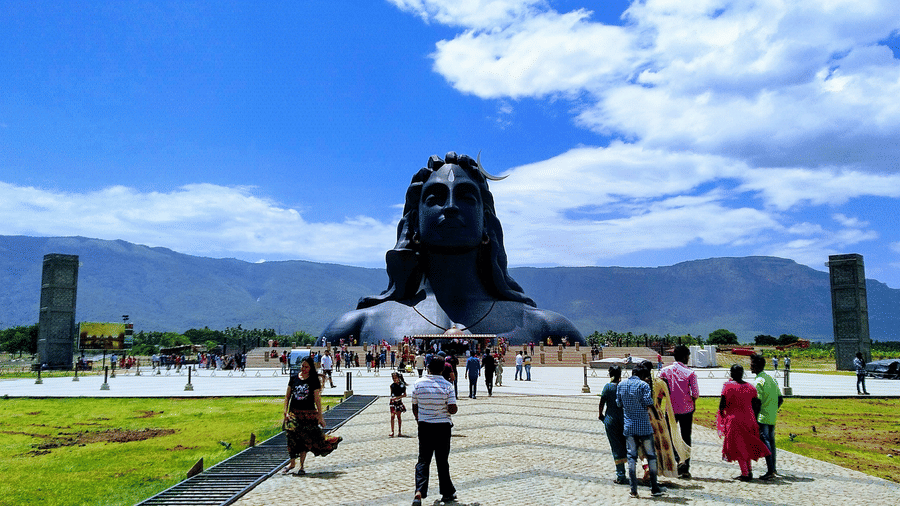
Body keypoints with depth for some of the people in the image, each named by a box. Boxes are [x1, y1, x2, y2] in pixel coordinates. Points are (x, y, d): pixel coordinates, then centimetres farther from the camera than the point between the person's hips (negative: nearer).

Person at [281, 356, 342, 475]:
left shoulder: (313, 381, -2)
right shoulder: (294, 378, 4)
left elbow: (317, 399, -2)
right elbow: (287, 396, 8)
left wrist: (320, 416, -4)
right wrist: (285, 412, 0)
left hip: (309, 413, -2)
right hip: (294, 412, 2)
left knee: (306, 439, -1)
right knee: (293, 438, -2)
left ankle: (302, 466, 11)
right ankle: (292, 463, 17)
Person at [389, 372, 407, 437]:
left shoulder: (402, 385, -5)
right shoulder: (392, 385, 4)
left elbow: (405, 395, -4)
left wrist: (397, 397, -14)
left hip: (399, 402, -2)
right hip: (393, 402, 2)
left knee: (399, 416, 3)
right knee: (392, 416, -5)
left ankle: (399, 431, 12)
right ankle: (392, 431, -2)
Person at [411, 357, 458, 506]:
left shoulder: (418, 384, -4)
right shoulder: (447, 385, -11)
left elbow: (414, 407, 5)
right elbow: (452, 409, -13)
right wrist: (455, 409, 10)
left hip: (424, 426, 2)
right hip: (442, 426, -1)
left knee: (423, 460, 8)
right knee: (442, 461, 11)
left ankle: (419, 492, -9)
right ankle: (447, 493, 22)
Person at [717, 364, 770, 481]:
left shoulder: (728, 385, -10)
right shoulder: (750, 387, 6)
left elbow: (722, 403, -12)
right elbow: (756, 405, 7)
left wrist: (721, 415, 4)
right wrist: (754, 420, 16)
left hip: (734, 419, -5)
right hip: (748, 419, 5)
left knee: (738, 447, 2)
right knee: (746, 445, 19)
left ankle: (745, 474, 1)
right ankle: (749, 472, 22)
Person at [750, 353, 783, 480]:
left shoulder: (758, 381, -15)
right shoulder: (772, 378, 11)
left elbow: (758, 403, -17)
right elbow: (780, 399, 14)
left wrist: (753, 419, -11)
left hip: (762, 417, -8)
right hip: (772, 417, 8)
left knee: (765, 443, -7)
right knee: (771, 442, 14)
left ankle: (770, 471, -9)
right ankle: (773, 469, 21)